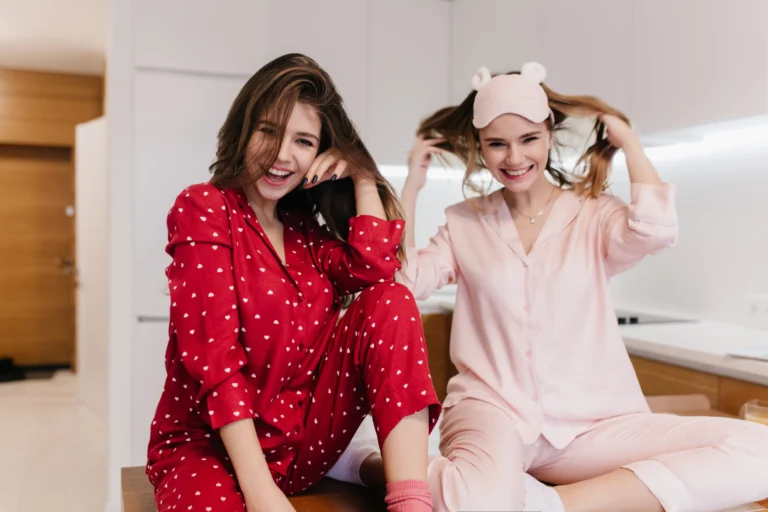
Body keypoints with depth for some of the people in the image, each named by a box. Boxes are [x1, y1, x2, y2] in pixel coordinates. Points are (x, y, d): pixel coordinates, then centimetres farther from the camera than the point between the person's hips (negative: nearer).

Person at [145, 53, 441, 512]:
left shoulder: (303, 229, 9)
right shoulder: (203, 208, -8)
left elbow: (375, 268, -13)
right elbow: (214, 355, -18)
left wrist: (362, 174, -4)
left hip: (302, 444, 7)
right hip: (208, 442, -6)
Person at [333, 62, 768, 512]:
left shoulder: (595, 214, 7)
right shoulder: (464, 223, 11)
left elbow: (655, 229, -16)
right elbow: (400, 284, -3)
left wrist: (629, 141, 0)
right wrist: (413, 185, 2)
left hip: (590, 424, 3)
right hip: (492, 411, -2)